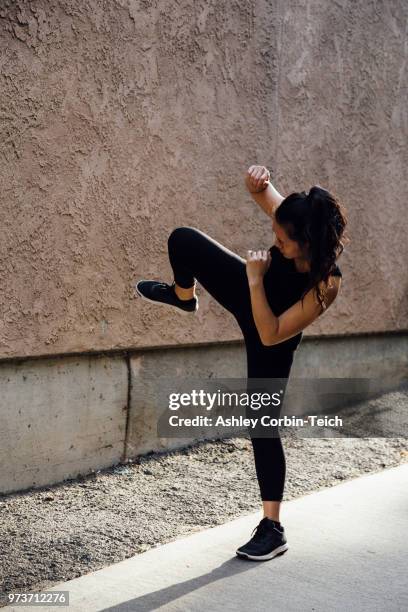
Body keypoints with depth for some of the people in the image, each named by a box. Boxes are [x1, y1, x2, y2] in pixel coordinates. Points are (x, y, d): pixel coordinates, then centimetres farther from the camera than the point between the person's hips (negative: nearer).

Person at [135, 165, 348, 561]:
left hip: (272, 341, -5)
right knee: (182, 240, -9)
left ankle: (272, 529, 10)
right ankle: (183, 296, 29)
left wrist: (255, 280, -42)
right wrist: (256, 179, -37)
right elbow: (260, 191, -13)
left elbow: (271, 335, -38)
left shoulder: (326, 283, -39)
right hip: (247, 293, 5)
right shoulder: (292, 226, -27)